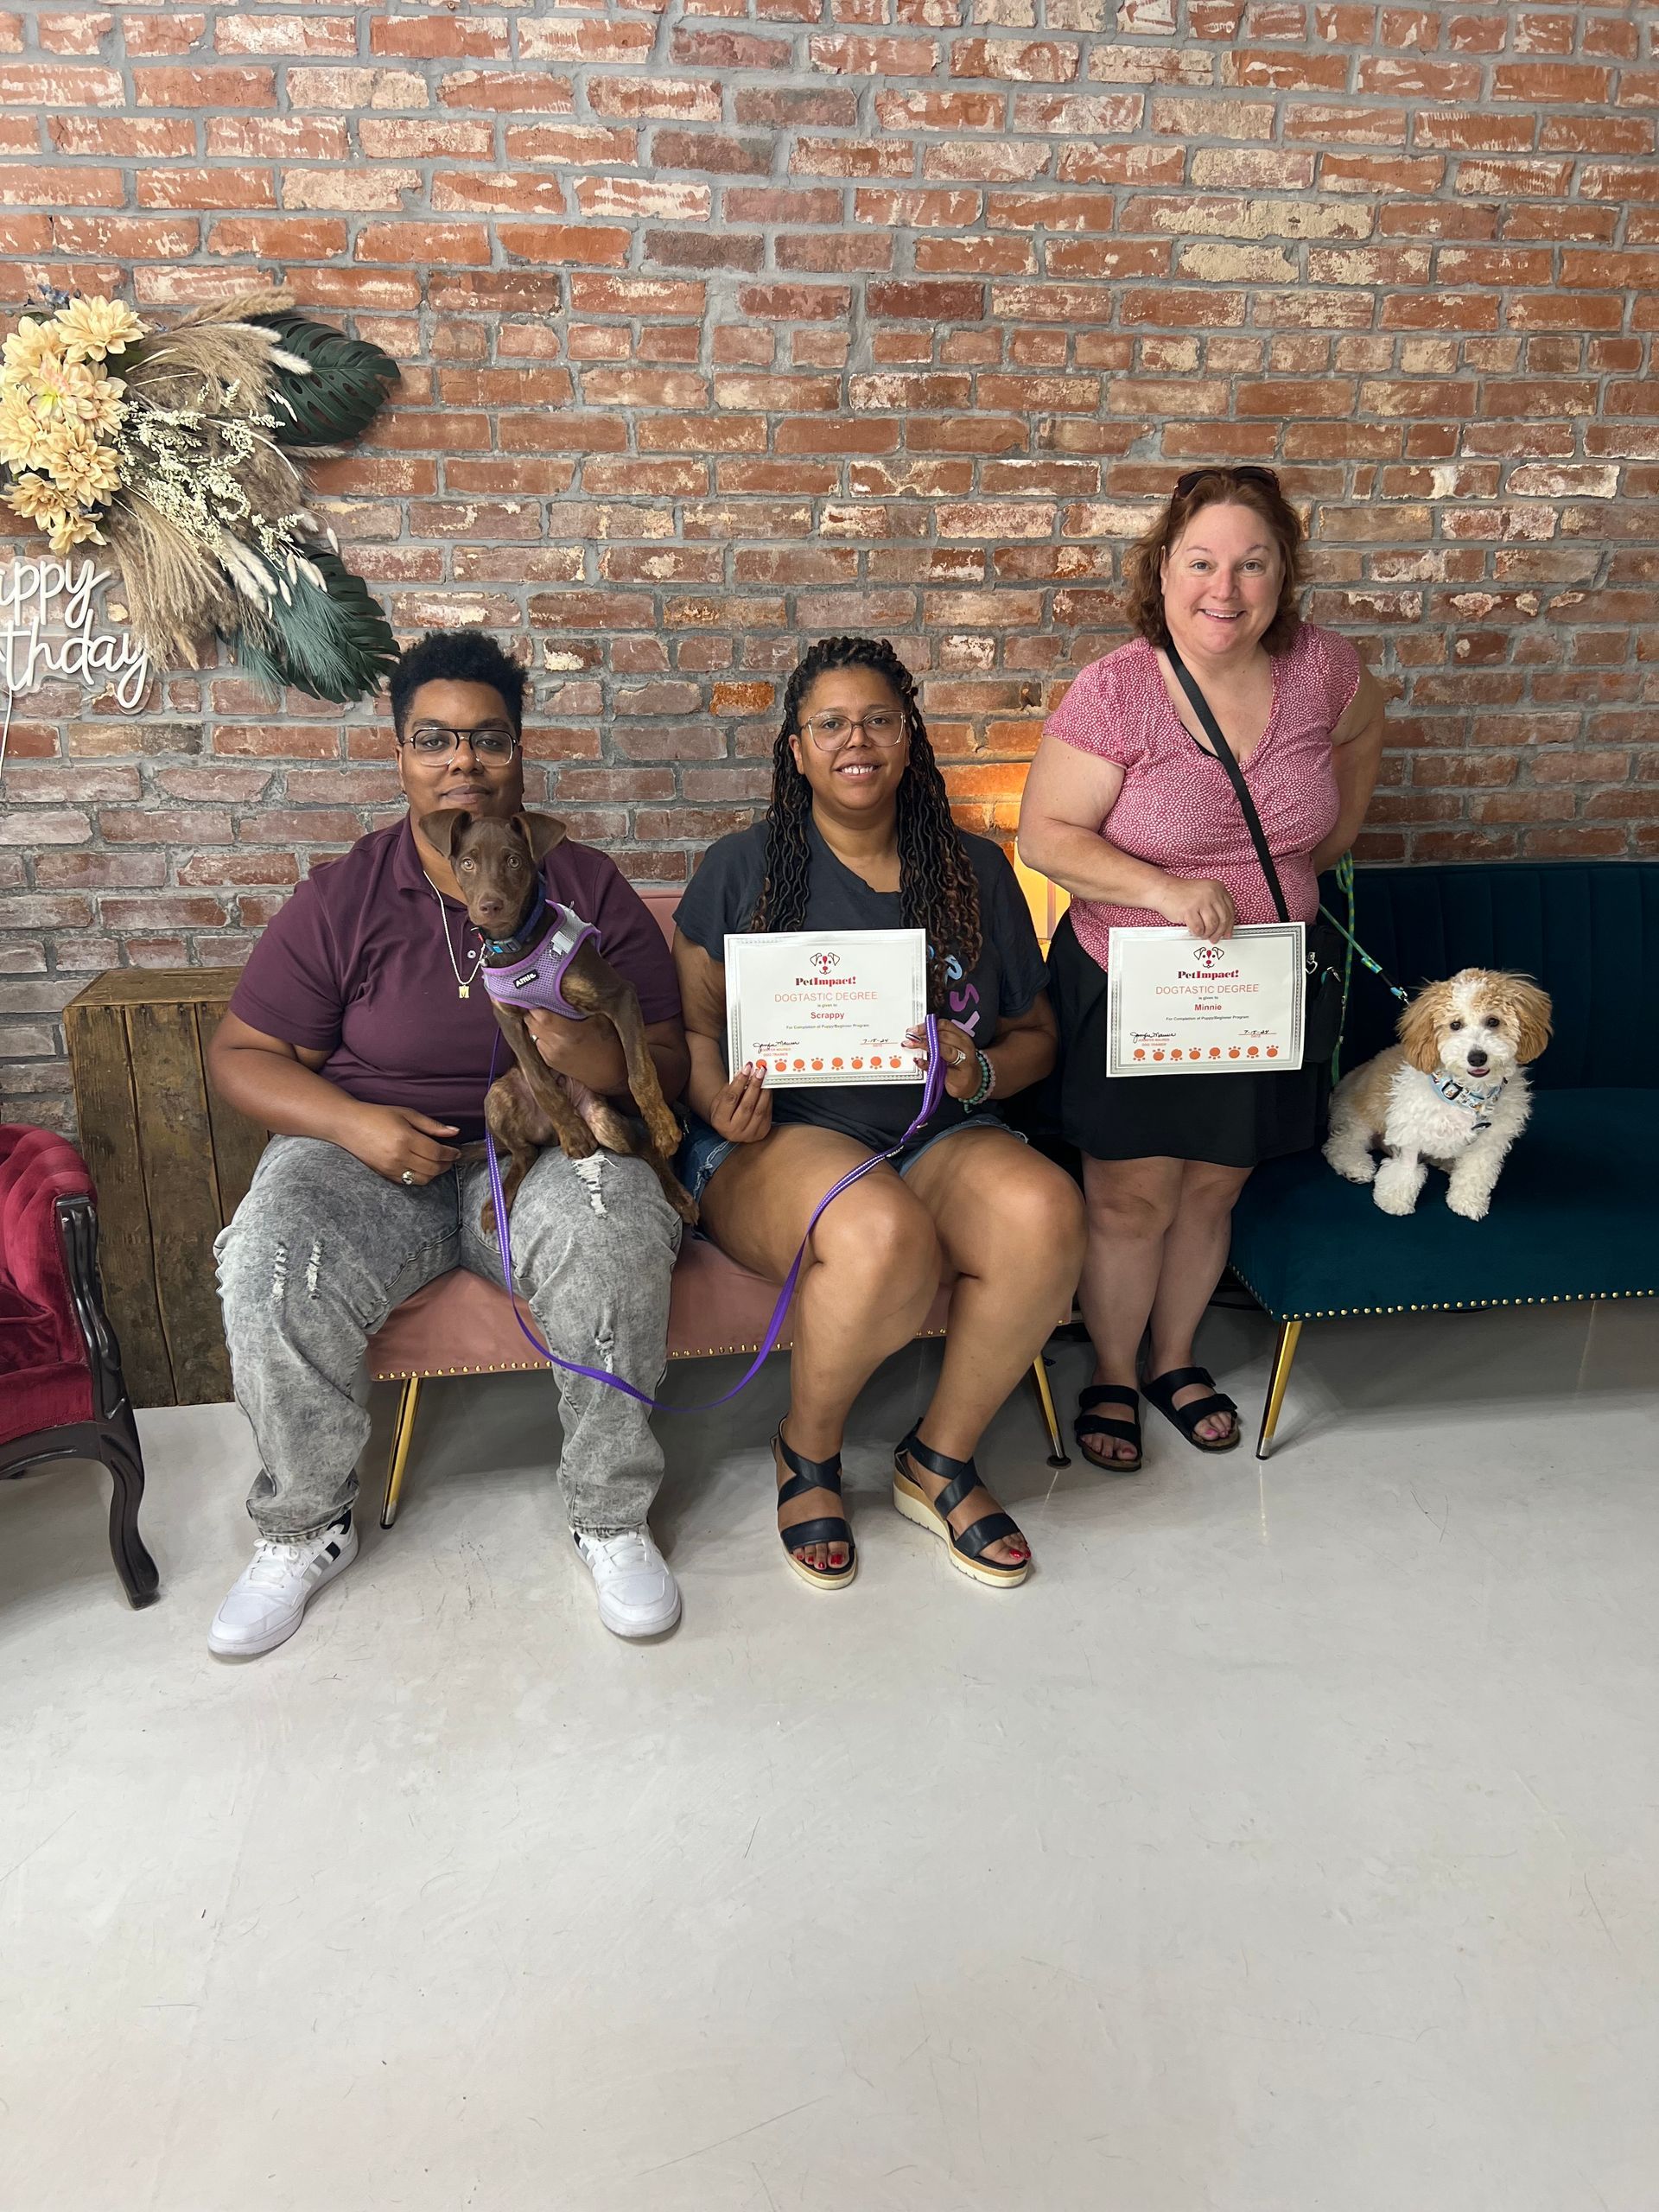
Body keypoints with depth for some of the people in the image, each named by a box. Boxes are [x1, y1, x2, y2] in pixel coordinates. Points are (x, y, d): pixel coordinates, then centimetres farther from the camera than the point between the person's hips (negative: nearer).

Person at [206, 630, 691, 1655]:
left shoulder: (589, 888, 4)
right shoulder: (341, 899, 3)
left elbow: (667, 1062, 0)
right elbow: (244, 1055, 4)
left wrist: (593, 1056, -24)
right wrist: (354, 1122, -15)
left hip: (546, 1150, 0)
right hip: (370, 1152, 1)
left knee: (616, 1235, -33)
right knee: (271, 1264, -29)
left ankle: (613, 1517, -11)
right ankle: (306, 1528, -1)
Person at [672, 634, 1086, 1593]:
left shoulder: (975, 871, 12)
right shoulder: (742, 867, 6)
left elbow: (1035, 1034, 15)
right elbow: (694, 1024, 5)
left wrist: (982, 1072, -8)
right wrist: (720, 1103, -16)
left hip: (937, 1135, 3)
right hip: (780, 1136, -3)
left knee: (1045, 1215, -30)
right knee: (884, 1237, -37)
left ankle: (941, 1459, -4)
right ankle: (808, 1451, -3)